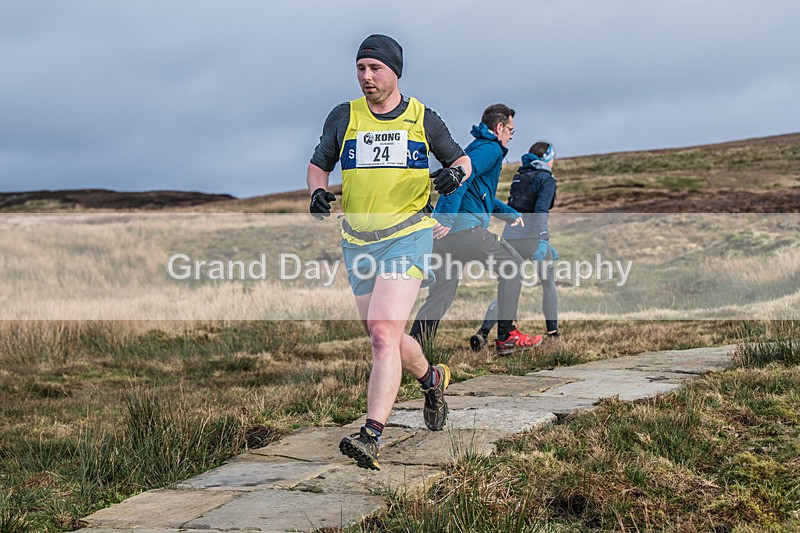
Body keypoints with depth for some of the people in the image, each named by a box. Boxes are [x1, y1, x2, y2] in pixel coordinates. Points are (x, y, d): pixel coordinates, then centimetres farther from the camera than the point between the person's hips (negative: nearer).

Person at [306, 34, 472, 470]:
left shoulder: (422, 119, 4)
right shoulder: (343, 117, 7)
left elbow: (461, 159, 16)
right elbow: (318, 164, 17)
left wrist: (455, 173, -8)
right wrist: (318, 192, -5)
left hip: (406, 237, -4)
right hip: (357, 242, 4)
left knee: (384, 332, -19)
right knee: (382, 337, 12)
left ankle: (371, 435, -22)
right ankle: (431, 378, 43)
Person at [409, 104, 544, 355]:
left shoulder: (474, 148, 30)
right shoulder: (491, 149, -2)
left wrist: (510, 214, 39)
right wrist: (447, 218, -27)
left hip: (444, 233, 9)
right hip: (464, 229, -9)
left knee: (439, 295, 8)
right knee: (513, 264, 8)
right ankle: (506, 337, 9)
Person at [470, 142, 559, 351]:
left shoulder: (518, 177, 20)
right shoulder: (546, 178, 0)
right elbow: (541, 210, -15)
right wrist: (543, 242, -23)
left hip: (510, 237, 5)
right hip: (533, 237, -5)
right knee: (549, 284, 18)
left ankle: (482, 332, -13)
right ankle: (552, 333, 21)